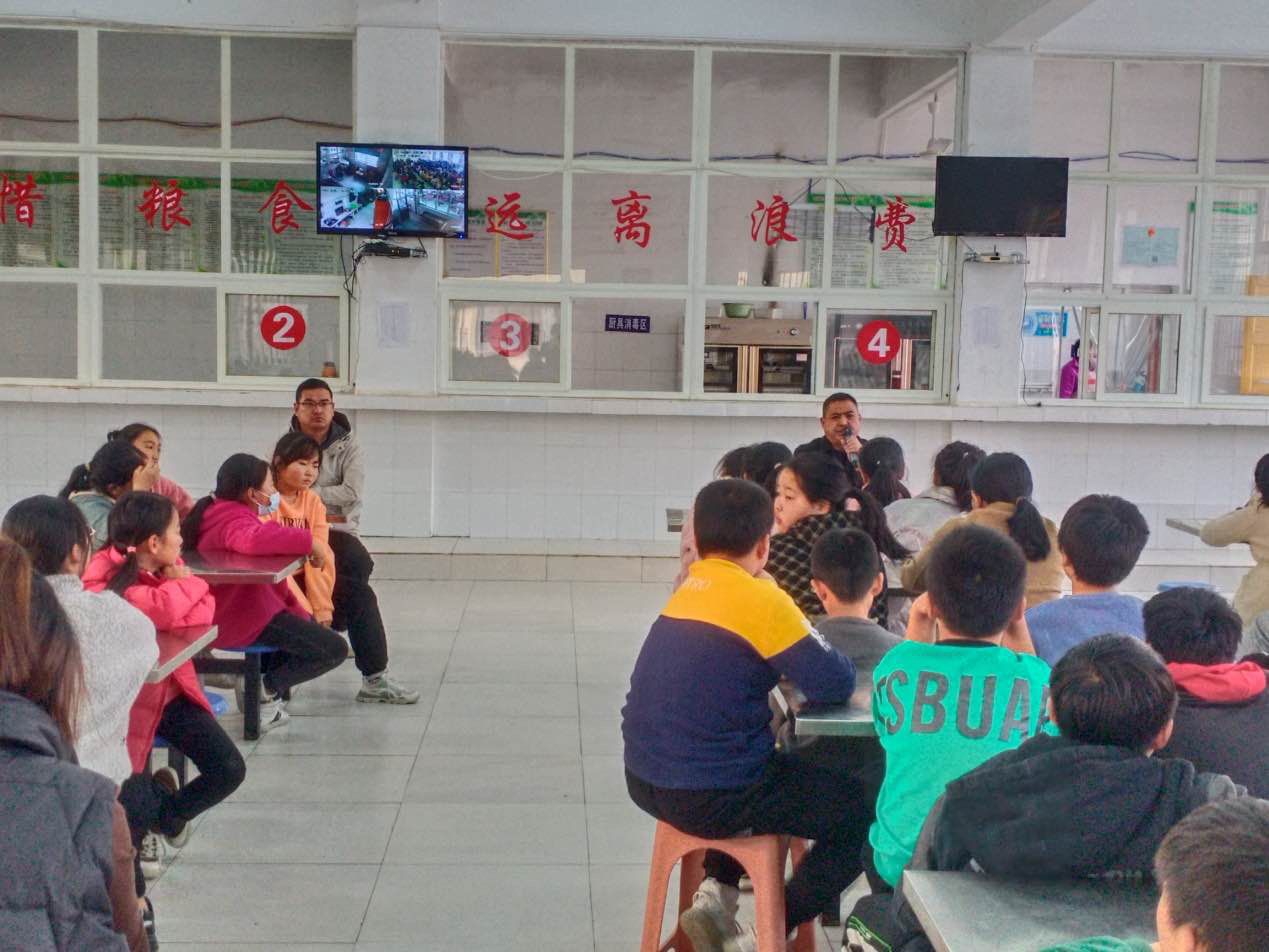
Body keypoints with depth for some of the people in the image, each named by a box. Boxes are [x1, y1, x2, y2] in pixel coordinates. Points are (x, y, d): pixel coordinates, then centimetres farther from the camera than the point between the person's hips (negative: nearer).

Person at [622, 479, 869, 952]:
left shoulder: (690, 588, 9)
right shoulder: (760, 598, -14)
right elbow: (835, 685, -12)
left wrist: (796, 632, 9)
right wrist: (820, 646, 8)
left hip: (646, 778, 8)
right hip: (709, 796, -8)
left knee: (775, 765, 36)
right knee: (865, 813, 6)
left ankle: (717, 894, 21)